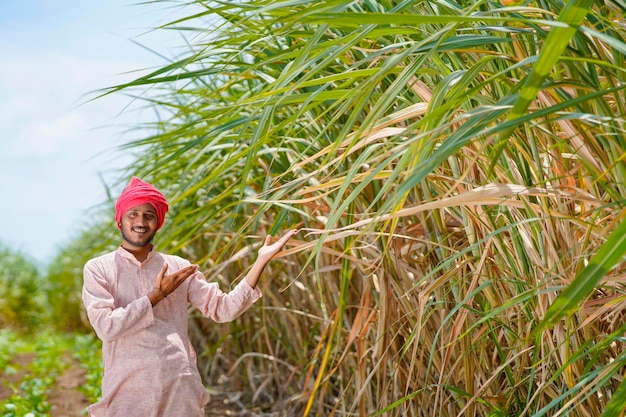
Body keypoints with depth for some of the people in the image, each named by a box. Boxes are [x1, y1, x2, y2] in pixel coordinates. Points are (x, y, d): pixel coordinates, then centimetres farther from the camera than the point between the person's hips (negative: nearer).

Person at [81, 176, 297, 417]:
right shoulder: (98, 269, 3)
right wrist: (157, 295, -9)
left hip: (180, 387, 2)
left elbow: (224, 308, 4)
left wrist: (261, 261, -2)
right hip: (128, 390, -2)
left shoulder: (178, 267, 9)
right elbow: (106, 326, -10)